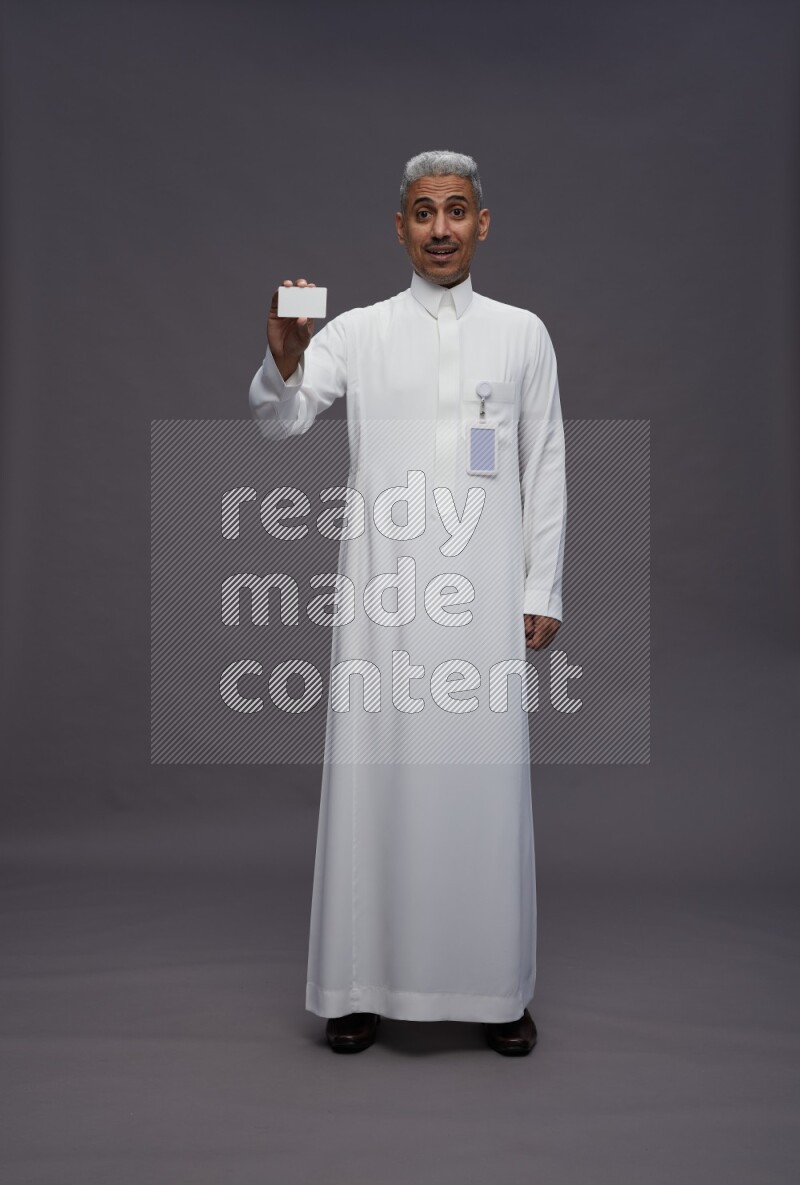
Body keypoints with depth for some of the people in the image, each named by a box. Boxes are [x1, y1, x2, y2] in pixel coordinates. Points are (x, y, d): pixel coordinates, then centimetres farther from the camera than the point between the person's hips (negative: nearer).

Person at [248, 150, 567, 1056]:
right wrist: (283, 363, -25)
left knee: (487, 781, 4)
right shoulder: (357, 332, 7)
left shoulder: (523, 334, 10)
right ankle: (362, 983, 17)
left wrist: (543, 591, 3)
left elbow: (545, 469, 9)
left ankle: (496, 988, 19)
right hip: (382, 590, 0)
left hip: (485, 593, 1)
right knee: (373, 776, 3)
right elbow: (278, 421, -4)